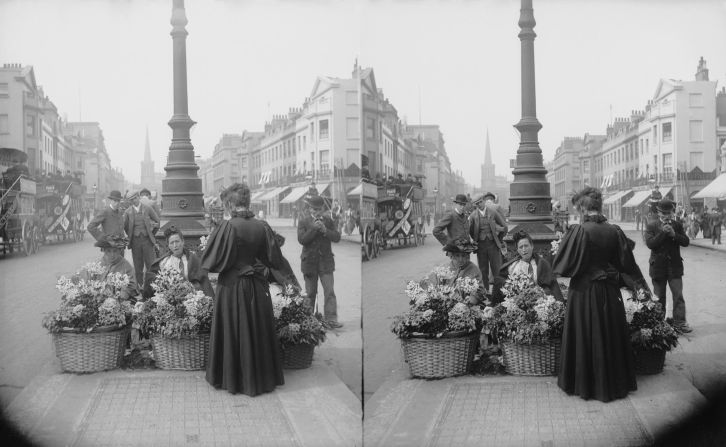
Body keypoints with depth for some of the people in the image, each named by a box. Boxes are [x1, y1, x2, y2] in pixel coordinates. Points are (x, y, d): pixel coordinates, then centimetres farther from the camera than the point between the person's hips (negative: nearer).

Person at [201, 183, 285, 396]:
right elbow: (275, 260, 1)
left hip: (231, 287, -3)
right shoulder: (262, 227, -5)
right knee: (258, 332, 15)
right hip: (257, 288, 3)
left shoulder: (226, 227, -16)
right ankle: (260, 377, 25)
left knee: (233, 333, 10)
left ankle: (231, 378, 20)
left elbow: (210, 261, -14)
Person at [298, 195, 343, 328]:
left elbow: (337, 237, -3)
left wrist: (325, 230, -18)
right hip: (309, 261, -1)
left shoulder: (328, 220, 5)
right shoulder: (303, 221, -1)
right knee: (310, 293, 8)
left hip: (326, 261, 1)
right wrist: (314, 228, -21)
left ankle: (331, 319, -5)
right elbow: (301, 239, -13)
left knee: (329, 292, -6)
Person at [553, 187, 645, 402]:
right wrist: (641, 283, 17)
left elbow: (561, 264, -13)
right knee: (611, 338, 16)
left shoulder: (578, 231, -16)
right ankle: (613, 383, 27)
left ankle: (583, 384, 19)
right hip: (610, 293, 3)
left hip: (583, 292, -3)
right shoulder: (615, 232, -5)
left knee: (584, 339, 10)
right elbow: (627, 263, 3)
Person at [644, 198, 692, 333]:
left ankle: (679, 323, 0)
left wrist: (674, 234, -17)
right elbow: (650, 243, -15)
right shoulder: (651, 226, -2)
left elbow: (686, 242, -2)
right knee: (659, 297, 9)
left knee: (678, 295, -4)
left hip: (675, 266, 1)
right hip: (658, 266, -1)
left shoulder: (677, 225, 6)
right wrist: (663, 232, -21)